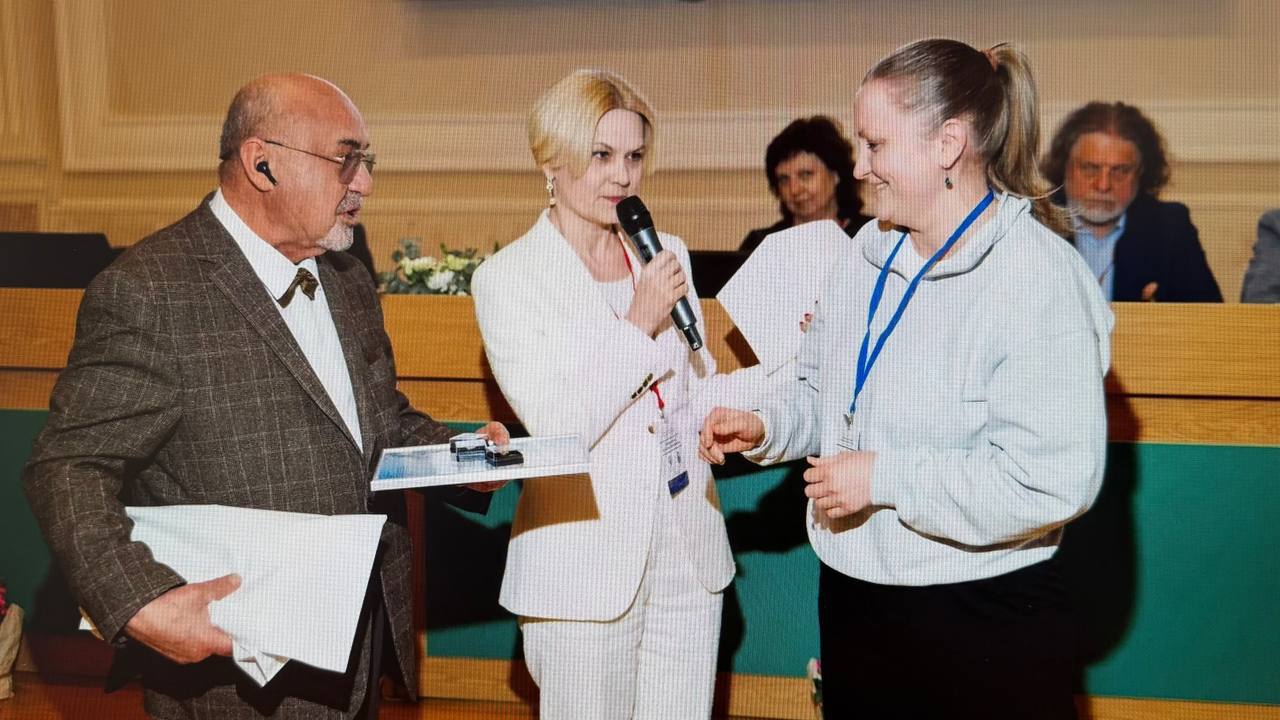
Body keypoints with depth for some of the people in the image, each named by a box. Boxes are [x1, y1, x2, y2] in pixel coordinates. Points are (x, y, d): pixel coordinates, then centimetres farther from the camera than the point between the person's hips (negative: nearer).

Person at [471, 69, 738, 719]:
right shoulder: (507, 279, -7)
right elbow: (558, 429, -14)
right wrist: (638, 323, -16)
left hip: (688, 545, 5)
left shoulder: (667, 255, 8)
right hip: (586, 555, -4)